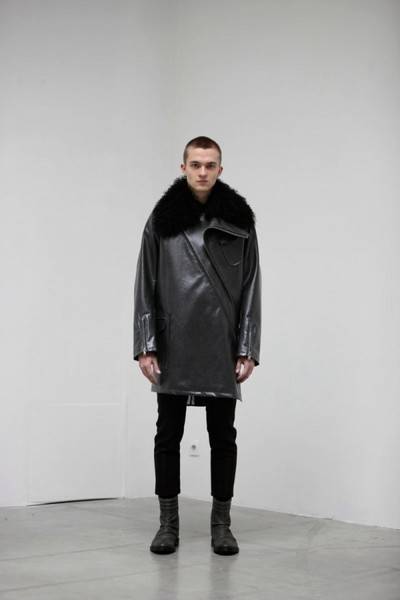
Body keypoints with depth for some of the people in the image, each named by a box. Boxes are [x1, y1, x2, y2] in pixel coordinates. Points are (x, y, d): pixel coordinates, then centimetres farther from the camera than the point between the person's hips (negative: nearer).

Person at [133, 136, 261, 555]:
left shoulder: (240, 222, 4)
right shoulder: (161, 220, 3)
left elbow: (250, 289, 3)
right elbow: (145, 287, 2)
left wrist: (248, 349, -3)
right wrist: (145, 347, -5)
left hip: (221, 349, 0)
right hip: (173, 348, 0)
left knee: (222, 437, 6)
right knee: (168, 435, 5)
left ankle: (222, 523, 16)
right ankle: (168, 523, 15)